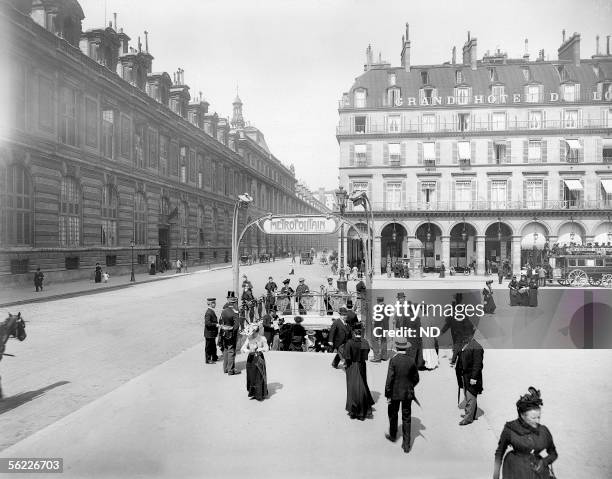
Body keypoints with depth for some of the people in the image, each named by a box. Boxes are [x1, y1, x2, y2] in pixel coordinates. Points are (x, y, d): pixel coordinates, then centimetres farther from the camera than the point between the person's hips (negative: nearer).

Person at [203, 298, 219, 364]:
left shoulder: (212, 311, 10)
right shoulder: (208, 312, -21)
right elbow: (207, 323, -28)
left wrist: (217, 324, 11)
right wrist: (216, 325, -27)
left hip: (212, 333, 10)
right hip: (209, 333, -10)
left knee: (213, 346, 20)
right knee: (208, 347, 3)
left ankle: (214, 358, 31)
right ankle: (208, 360, 13)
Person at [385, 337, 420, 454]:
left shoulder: (393, 360, -17)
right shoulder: (411, 360, -8)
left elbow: (389, 379, -16)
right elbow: (416, 378, 2)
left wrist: (387, 395, -8)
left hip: (395, 393, -2)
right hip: (408, 393, 2)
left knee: (393, 415, 20)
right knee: (406, 418, 10)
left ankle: (393, 436, 39)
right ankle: (406, 444, 13)